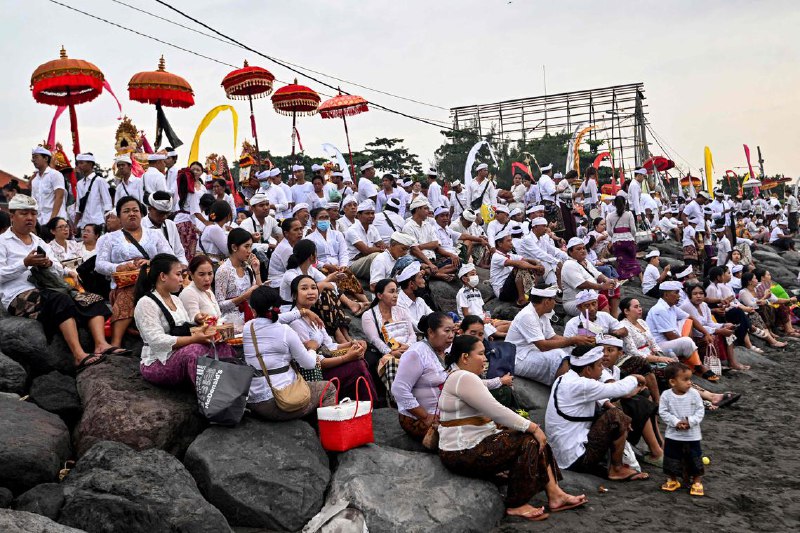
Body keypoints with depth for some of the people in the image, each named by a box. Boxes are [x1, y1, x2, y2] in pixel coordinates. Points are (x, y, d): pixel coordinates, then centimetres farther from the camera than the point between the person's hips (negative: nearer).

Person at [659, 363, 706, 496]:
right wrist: (676, 422, -19)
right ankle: (673, 480, 29)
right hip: (673, 435, 0)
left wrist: (690, 421, -18)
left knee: (695, 458, 8)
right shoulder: (666, 395, -11)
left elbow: (700, 410, -5)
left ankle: (697, 482, 26)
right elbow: (663, 412, -9)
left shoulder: (694, 394, -8)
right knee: (672, 458, 10)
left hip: (692, 435, 0)